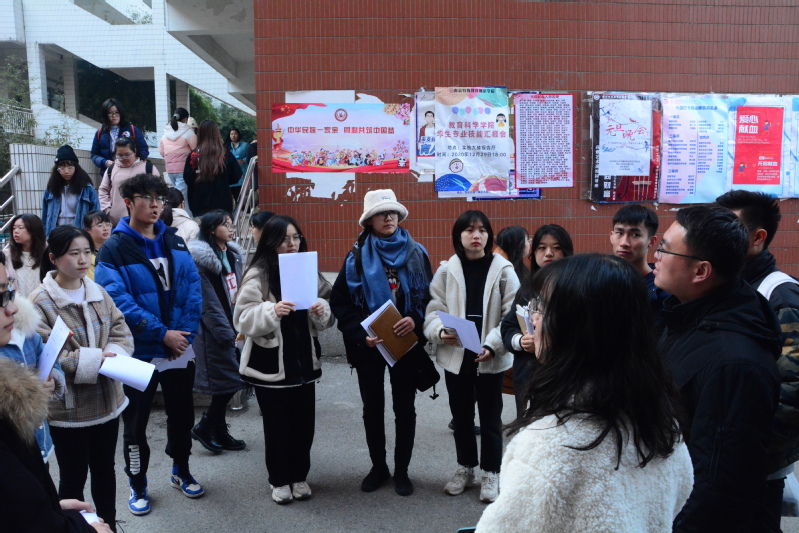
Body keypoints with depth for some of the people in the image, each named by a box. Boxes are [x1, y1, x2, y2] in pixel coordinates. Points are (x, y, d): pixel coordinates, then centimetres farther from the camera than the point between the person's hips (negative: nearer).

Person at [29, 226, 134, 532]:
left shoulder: (99, 293, 5)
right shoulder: (40, 302, -13)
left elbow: (121, 333, 3)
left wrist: (112, 355, -17)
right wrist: (94, 359, -22)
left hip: (107, 400, 6)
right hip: (68, 407, -5)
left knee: (105, 470, 20)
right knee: (73, 477, 10)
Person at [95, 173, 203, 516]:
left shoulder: (175, 242, 5)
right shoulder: (114, 249, -10)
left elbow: (193, 289, 0)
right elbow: (118, 300, -20)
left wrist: (185, 333, -13)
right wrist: (162, 333, -22)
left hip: (180, 347, 4)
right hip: (139, 351, -4)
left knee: (182, 413, 17)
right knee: (135, 421, 9)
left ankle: (181, 471, 38)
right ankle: (137, 486, 28)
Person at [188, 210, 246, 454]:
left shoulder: (233, 255, 11)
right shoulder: (201, 260, -15)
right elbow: (209, 302, -17)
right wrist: (225, 333, -16)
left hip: (231, 327, 8)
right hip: (214, 331, -8)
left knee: (226, 382, 12)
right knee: (228, 380, -5)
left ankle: (219, 431, 24)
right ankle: (204, 428, 11)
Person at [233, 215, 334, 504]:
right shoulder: (258, 275, -10)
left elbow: (326, 319, 10)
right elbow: (243, 319, -15)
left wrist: (322, 310, -12)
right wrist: (272, 311, -31)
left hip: (304, 360, 4)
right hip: (270, 363, -4)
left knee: (304, 422, 11)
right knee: (277, 424, 7)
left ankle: (299, 476, 30)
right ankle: (279, 480, 26)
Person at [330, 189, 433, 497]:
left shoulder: (416, 254, -1)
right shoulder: (357, 257, -3)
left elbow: (430, 297, 1)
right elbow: (340, 302, -5)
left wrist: (416, 319, -18)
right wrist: (360, 334, -17)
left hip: (406, 343, 0)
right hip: (369, 345, 0)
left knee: (405, 408, 9)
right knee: (372, 408, 12)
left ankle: (401, 470, 24)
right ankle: (378, 466, 29)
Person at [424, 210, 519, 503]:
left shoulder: (503, 269, -5)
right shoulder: (447, 270, -1)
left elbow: (513, 314, -8)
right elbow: (434, 309, -2)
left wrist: (493, 345, -19)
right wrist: (440, 331, -22)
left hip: (491, 357, -2)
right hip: (455, 355, 2)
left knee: (490, 417, 10)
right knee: (461, 415, 16)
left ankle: (491, 473, 26)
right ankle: (465, 468, 34)